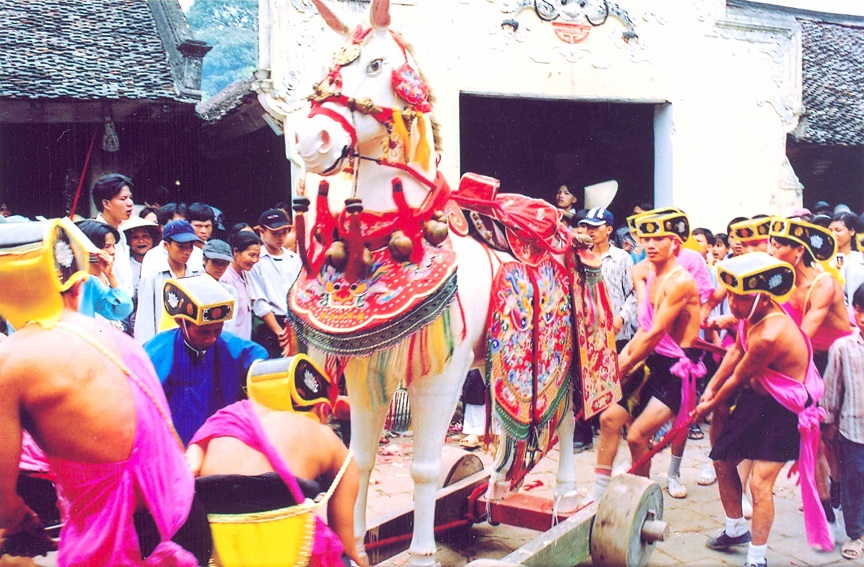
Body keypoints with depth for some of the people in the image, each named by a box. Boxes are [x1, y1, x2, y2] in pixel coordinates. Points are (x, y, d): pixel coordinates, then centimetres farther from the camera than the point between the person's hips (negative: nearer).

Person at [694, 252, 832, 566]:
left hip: (784, 410, -10)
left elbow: (738, 378, -19)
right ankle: (736, 529, 39)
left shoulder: (770, 336, -34)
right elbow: (735, 352, 7)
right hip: (756, 396, 10)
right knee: (723, 461, 17)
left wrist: (710, 405, -2)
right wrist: (710, 388, 4)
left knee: (760, 482, -13)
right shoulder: (754, 312, -9)